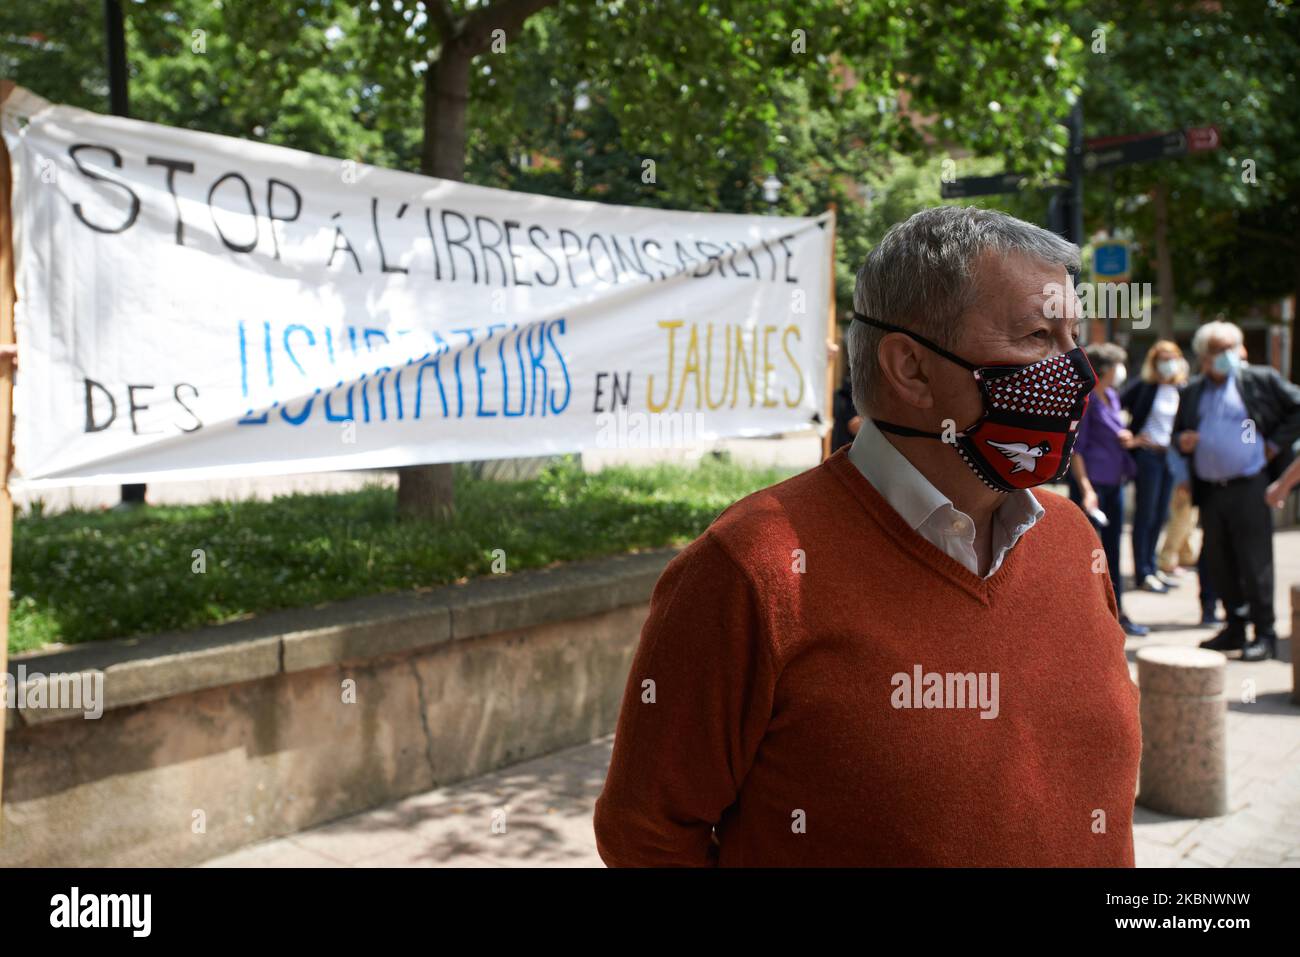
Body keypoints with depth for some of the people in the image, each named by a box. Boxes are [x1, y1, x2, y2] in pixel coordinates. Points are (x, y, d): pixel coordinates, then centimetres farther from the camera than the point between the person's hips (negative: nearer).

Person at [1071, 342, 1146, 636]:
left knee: (1112, 549, 13)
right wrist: (1086, 488, -21)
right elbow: (1076, 448, -15)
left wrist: (1125, 439, 3)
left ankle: (1117, 612, 21)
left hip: (1114, 483, 8)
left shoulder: (1112, 397, 14)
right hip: (1092, 482, -8)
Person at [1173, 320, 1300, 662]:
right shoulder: (1192, 392, 12)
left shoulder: (1260, 380, 1)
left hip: (1249, 488, -4)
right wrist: (1181, 441, -3)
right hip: (1209, 491, 5)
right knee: (1218, 563, 9)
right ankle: (1235, 627, 23)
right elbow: (1178, 431, 19)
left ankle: (1264, 633, 8)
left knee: (1255, 562, -3)